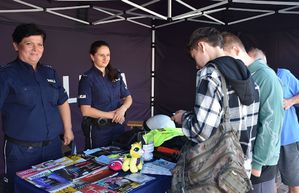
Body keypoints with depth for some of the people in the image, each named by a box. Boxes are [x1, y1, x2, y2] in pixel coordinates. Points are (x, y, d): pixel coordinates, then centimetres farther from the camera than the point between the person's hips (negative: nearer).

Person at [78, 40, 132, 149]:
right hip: (97, 129, -5)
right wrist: (111, 115, -12)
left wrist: (123, 108, -13)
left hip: (118, 126, 5)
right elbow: (85, 110, -14)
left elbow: (128, 98, 9)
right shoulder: (87, 78, -9)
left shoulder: (115, 75, 7)